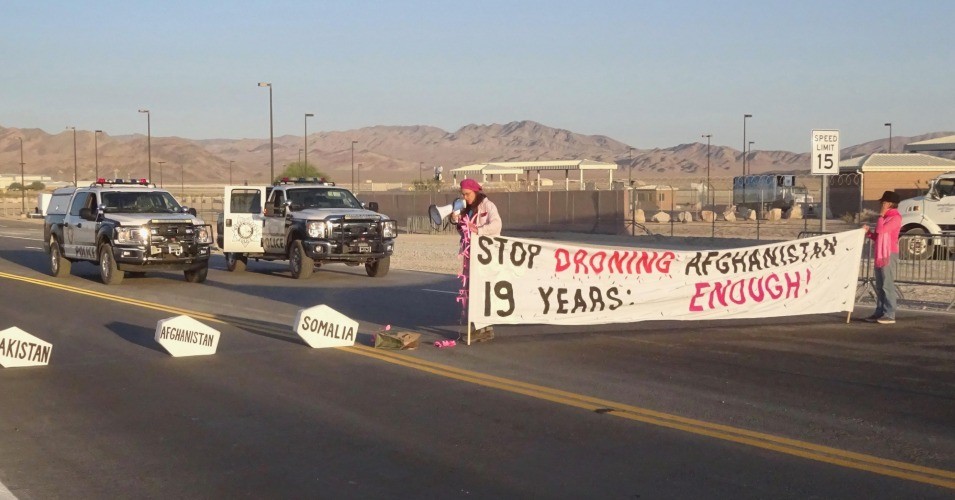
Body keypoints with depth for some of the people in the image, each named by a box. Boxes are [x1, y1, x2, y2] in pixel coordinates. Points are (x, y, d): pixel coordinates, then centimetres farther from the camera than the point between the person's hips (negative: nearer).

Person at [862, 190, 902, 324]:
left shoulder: (895, 217, -9)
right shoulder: (886, 217, 22)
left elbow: (881, 230, -20)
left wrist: (881, 214, -9)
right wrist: (868, 232, 6)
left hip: (889, 255, -10)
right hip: (880, 254, 10)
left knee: (887, 285, -11)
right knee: (879, 286, 10)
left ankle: (889, 315, -11)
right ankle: (879, 313, 14)